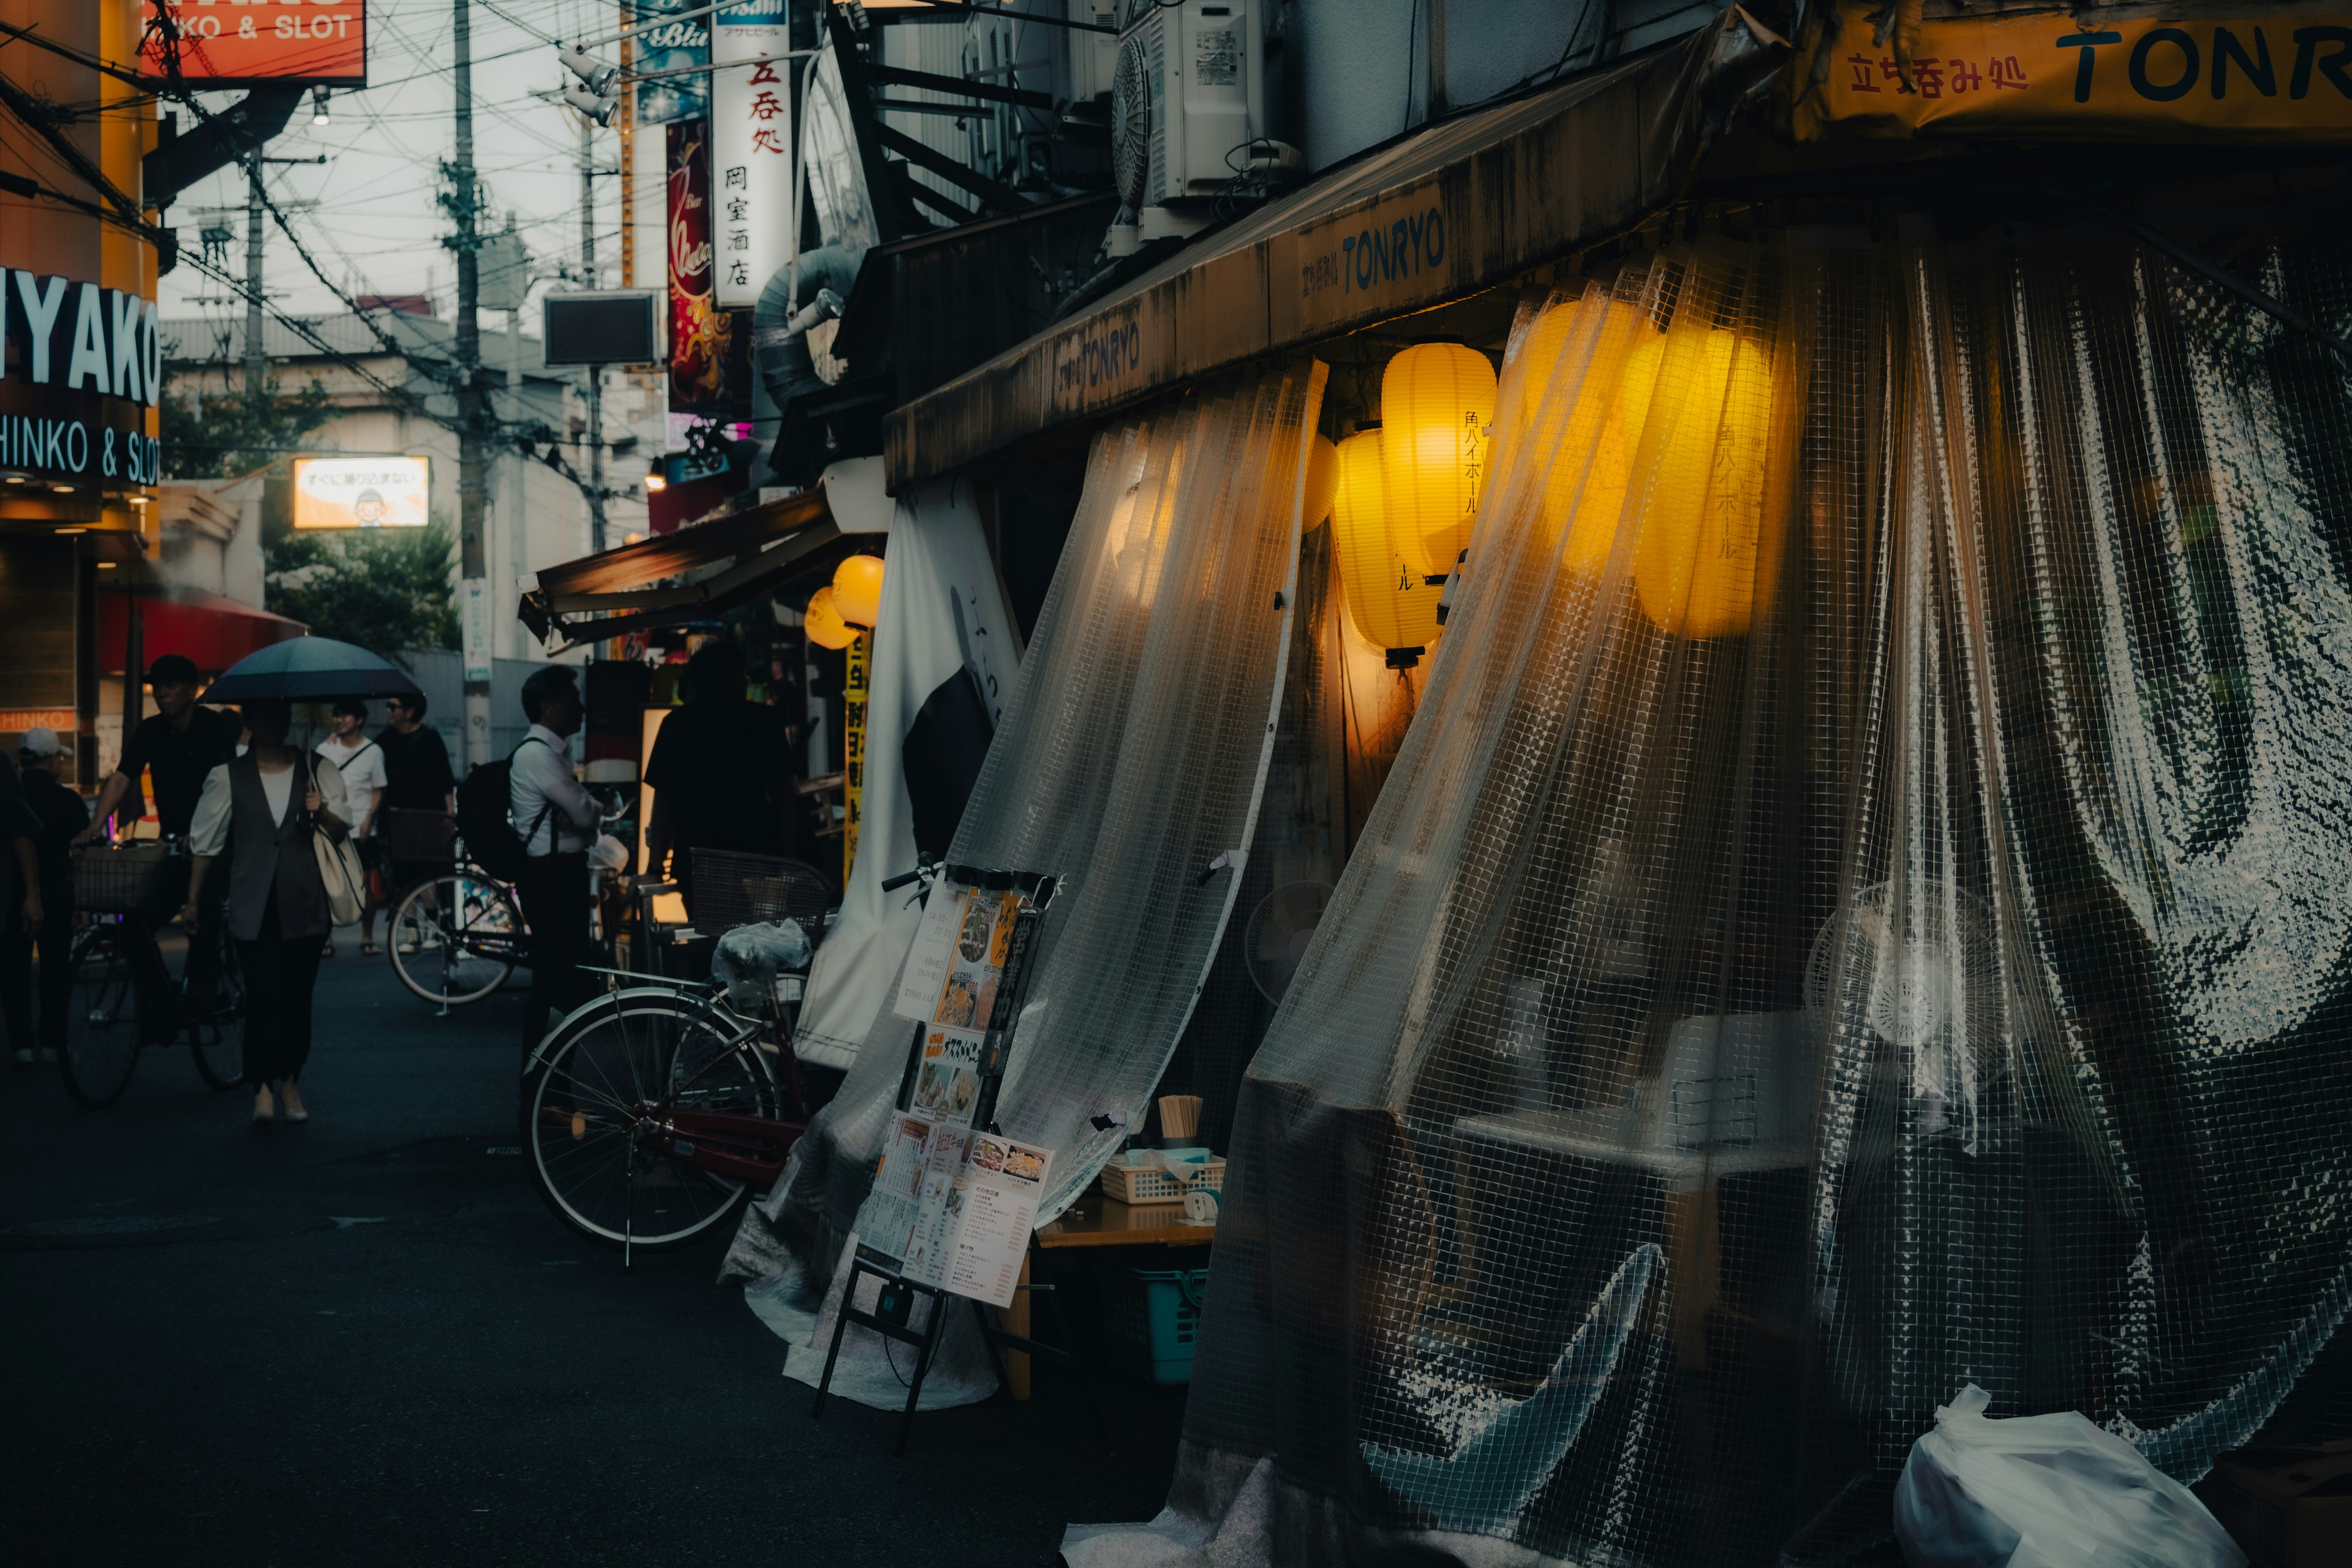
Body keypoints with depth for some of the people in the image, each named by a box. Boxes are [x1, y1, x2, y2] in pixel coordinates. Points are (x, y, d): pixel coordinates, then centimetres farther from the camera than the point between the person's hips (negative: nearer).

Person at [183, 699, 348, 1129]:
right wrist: (192, 899, 10)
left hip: (304, 904, 2)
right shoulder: (228, 777, 7)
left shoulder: (316, 771, 9)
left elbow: (341, 830, 7)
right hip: (254, 906, -1)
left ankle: (289, 1082, 18)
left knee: (297, 994, 5)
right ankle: (263, 1092, -14)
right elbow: (205, 842, 10)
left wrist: (322, 813, -15)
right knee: (262, 995, -10)